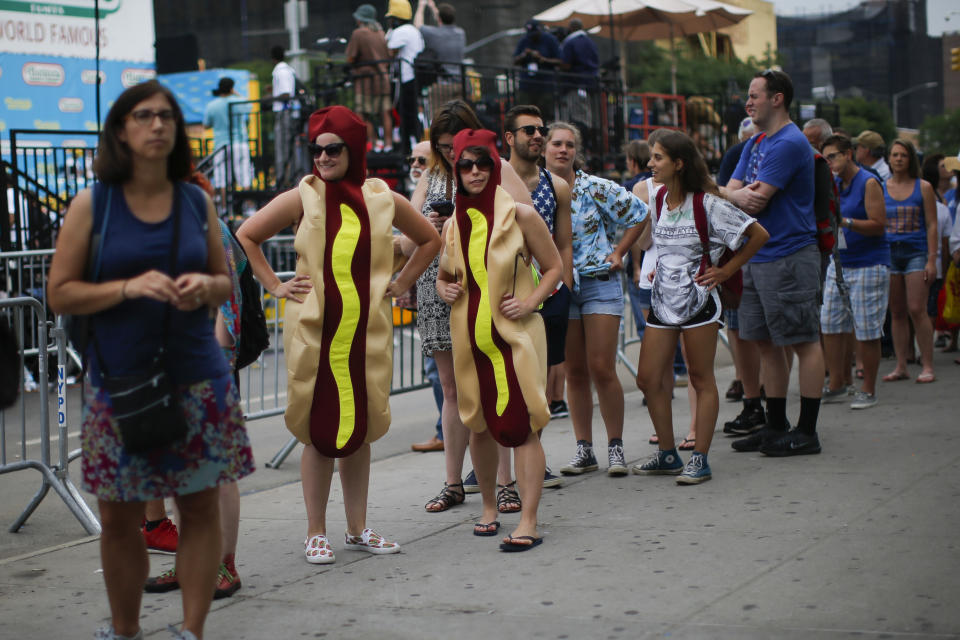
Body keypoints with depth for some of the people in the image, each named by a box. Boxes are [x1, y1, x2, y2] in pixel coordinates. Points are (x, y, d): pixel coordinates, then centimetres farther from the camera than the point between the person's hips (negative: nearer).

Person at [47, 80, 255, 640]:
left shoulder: (198, 203, 7)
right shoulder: (92, 205, -1)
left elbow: (226, 283, 14)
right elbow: (59, 294, -4)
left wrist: (204, 286, -9)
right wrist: (129, 287, -18)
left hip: (198, 380, 2)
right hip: (119, 379, -2)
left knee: (202, 509, 3)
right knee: (120, 518, 6)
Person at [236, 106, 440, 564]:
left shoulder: (383, 200, 6)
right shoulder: (303, 197, 0)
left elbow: (429, 239, 21)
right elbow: (246, 236, 5)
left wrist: (400, 284, 12)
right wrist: (275, 286, 1)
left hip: (367, 332, 3)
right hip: (314, 331, -2)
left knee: (360, 428, 9)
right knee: (318, 430, 0)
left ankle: (358, 529, 20)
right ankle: (316, 534, 9)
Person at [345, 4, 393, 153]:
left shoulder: (358, 33, -9)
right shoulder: (381, 33, 10)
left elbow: (350, 59, -12)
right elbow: (388, 56, 15)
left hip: (365, 78, -6)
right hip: (383, 77, 6)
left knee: (365, 115, 0)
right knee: (385, 113, 8)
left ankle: (374, 142, -3)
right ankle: (388, 142, 9)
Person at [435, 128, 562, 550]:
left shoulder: (519, 215, -3)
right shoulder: (454, 224, 8)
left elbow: (554, 267, 3)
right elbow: (444, 275, 23)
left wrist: (530, 301, -11)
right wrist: (444, 289, 1)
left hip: (515, 333, -4)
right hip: (470, 336, 4)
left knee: (521, 424, -10)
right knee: (479, 424, 10)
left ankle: (528, 523, -9)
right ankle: (488, 508, 28)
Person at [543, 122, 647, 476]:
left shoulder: (596, 188, -3)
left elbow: (639, 214, 5)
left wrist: (618, 254, 3)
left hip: (599, 284, -2)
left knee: (602, 369, -6)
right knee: (575, 372, 6)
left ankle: (615, 447, 5)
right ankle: (584, 449, 13)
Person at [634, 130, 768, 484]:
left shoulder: (706, 203, -12)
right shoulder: (659, 199, 8)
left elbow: (759, 234, -10)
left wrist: (726, 270, -7)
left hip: (697, 299, -7)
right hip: (663, 299, 7)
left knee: (701, 379, 1)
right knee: (648, 378, 5)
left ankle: (700, 460, 6)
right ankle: (668, 455, 18)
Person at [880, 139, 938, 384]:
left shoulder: (923, 187, 2)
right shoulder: (880, 188, 9)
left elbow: (931, 225, 0)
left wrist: (932, 260, -7)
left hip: (916, 253, -3)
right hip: (888, 252, 3)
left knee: (917, 310, -10)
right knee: (896, 312, 5)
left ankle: (927, 366, -4)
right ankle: (900, 366, 9)